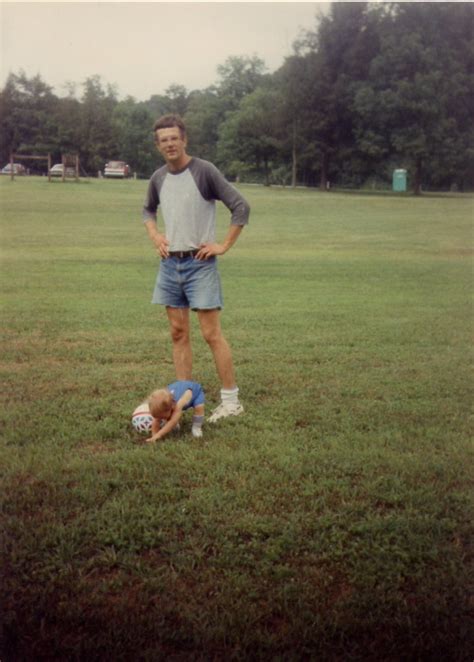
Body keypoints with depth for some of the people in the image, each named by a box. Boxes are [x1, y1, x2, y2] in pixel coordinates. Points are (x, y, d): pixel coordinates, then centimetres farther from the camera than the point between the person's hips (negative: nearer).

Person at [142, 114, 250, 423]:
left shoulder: (204, 171, -11)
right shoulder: (158, 178, 8)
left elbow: (241, 207, -12)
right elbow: (148, 210, 28)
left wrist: (224, 245, -13)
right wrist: (155, 235, 10)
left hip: (199, 263, -6)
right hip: (170, 263, 6)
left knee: (212, 333, -6)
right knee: (179, 333, 9)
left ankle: (231, 400, 2)